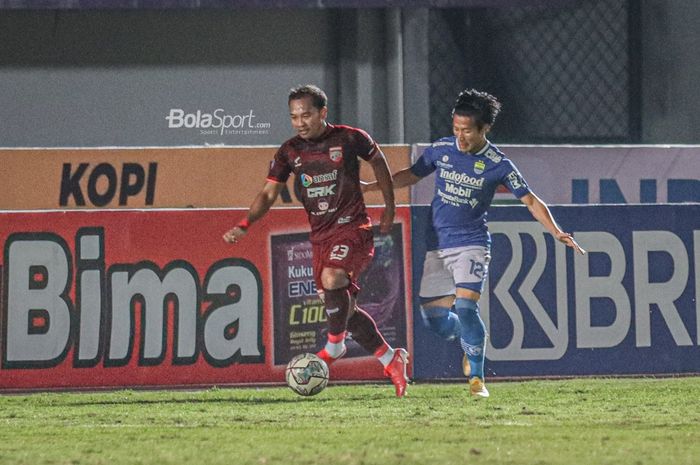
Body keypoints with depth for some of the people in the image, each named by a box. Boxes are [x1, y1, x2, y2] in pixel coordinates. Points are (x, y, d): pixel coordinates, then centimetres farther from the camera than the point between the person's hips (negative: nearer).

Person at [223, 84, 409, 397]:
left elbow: (377, 161, 10)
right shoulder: (289, 152, 2)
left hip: (353, 228, -5)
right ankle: (391, 360, 21)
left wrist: (389, 207, 10)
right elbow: (268, 194, 2)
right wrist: (244, 225, -13)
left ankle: (334, 346, -12)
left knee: (332, 279, -31)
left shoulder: (349, 139, -7)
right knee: (344, 309, 6)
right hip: (320, 236, 5)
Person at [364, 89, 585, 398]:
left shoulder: (497, 164, -10)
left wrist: (556, 232, -18)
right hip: (437, 245, 4)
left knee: (465, 306, -21)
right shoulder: (441, 149, 0)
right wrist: (371, 186, 11)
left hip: (471, 244, -4)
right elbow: (412, 175, 17)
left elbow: (530, 201, -6)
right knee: (433, 315, 2)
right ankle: (470, 344, 34)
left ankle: (476, 378, -11)